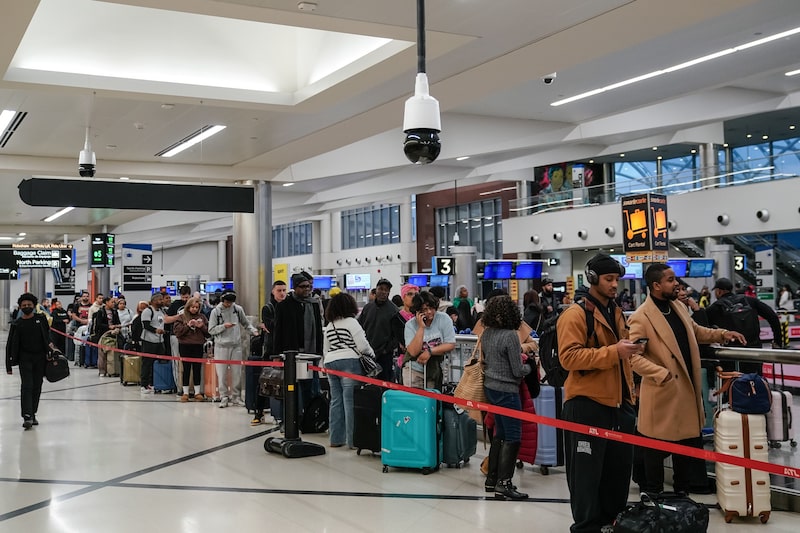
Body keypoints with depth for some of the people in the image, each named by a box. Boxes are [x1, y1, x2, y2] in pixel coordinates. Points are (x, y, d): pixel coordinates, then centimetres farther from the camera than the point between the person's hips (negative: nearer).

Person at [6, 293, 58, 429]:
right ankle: (27, 416, -16)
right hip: (25, 358, -2)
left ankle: (33, 414, 20)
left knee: (37, 387, 8)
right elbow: (10, 345, 0)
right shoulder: (17, 324, -1)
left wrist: (49, 344, 2)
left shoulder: (41, 318, 4)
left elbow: (47, 334, 19)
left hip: (40, 358, 2)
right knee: (26, 386, -12)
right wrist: (9, 365, -2)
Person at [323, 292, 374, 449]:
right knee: (351, 401, -6)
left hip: (330, 363, 7)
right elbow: (363, 346, -10)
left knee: (336, 401, 10)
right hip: (349, 363, -7)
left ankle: (336, 438, 13)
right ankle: (353, 440, -6)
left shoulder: (329, 326, 16)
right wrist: (371, 354, 8)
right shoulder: (351, 322, -6)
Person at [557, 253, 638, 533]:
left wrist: (628, 391, 19)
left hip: (617, 403, 8)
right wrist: (613, 351, -26)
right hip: (587, 404, -8)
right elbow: (569, 357, -22)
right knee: (587, 471, -1)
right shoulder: (575, 314, -11)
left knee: (619, 466, 15)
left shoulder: (616, 313, 16)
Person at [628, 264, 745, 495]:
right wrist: (662, 374, -33)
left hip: (688, 389, 8)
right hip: (662, 392, -8)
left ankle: (683, 487, 35)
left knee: (689, 442, 19)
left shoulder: (679, 307, 6)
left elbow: (695, 332, 24)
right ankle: (652, 492, 23)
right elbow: (634, 356, -24)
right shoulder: (641, 317, -20)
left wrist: (721, 334, 11)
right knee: (657, 448, 7)